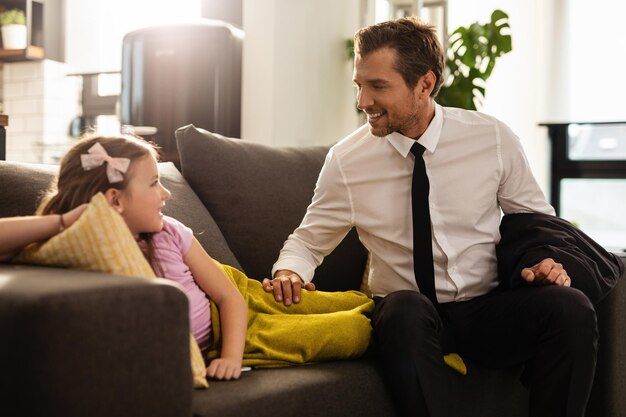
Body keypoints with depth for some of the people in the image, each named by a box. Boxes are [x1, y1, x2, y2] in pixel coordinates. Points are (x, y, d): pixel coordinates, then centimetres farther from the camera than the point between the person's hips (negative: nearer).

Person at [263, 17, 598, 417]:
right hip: (408, 317, -1)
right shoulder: (346, 161, -4)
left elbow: (537, 218, 10)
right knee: (403, 308, -36)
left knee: (570, 307, -27)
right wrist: (289, 271, -14)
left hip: (491, 310, 2)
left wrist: (545, 260, -11)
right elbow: (309, 239, 8)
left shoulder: (493, 138, -3)